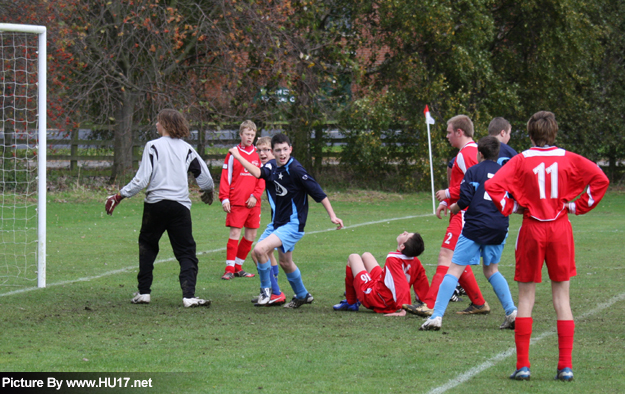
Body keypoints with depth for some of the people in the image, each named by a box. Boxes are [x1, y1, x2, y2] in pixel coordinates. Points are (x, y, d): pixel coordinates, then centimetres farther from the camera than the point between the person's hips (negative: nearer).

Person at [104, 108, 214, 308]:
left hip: (156, 203, -1)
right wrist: (208, 192, 35)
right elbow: (205, 177, 13)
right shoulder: (187, 149, 7)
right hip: (180, 206, 2)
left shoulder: (153, 146, -2)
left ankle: (143, 292, 17)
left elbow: (141, 180, -8)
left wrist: (119, 196, 2)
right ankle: (188, 295, -13)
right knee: (186, 252, 3)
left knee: (147, 246, 18)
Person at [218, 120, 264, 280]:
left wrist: (255, 196, -5)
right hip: (236, 201, -4)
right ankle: (229, 268, -6)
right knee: (235, 233, -8)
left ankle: (238, 267, 17)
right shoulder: (233, 154, 2)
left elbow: (262, 178, 9)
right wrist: (224, 199, -7)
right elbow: (225, 177, 1)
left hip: (253, 202, 4)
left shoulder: (258, 155, 9)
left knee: (251, 235, 6)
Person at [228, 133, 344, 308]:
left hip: (293, 224, -9)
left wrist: (332, 215, -19)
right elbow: (259, 173, -14)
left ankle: (265, 290, -5)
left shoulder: (295, 169, -19)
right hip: (280, 222, 9)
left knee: (260, 249, -23)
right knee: (285, 262, 23)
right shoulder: (273, 166, 3)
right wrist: (238, 157, -18)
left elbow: (318, 192, -18)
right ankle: (302, 295, 43)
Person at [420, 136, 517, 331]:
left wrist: (453, 208, 13)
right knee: (491, 269, 23)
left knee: (455, 269, -4)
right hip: (499, 230, 4)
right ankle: (512, 312, 11)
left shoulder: (474, 171, 1)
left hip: (476, 226, -4)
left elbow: (464, 200, -7)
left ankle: (436, 315, -13)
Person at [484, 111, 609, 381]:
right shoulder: (568, 159, 0)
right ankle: (565, 365, 0)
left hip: (532, 230, -1)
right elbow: (601, 179, -6)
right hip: (561, 228, 1)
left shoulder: (521, 161, -5)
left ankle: (523, 364, 2)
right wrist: (578, 206, 1)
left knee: (526, 296, 6)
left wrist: (509, 208, -1)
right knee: (562, 296, 6)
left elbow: (492, 186, -15)